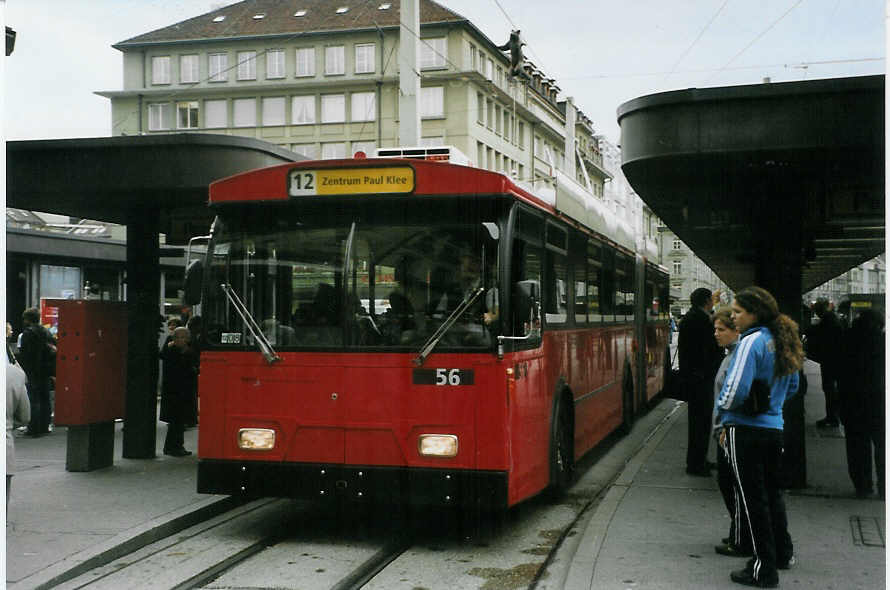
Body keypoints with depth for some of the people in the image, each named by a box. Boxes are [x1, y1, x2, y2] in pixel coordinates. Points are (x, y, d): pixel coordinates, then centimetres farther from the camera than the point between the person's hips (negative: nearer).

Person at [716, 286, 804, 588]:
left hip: (746, 430, -8)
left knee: (753, 498, 1)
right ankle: (783, 553, 37)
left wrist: (723, 411, -5)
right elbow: (792, 386, 20)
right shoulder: (782, 341, 8)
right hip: (774, 427, 8)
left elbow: (735, 391, -23)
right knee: (772, 492, 23)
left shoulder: (751, 342, -17)